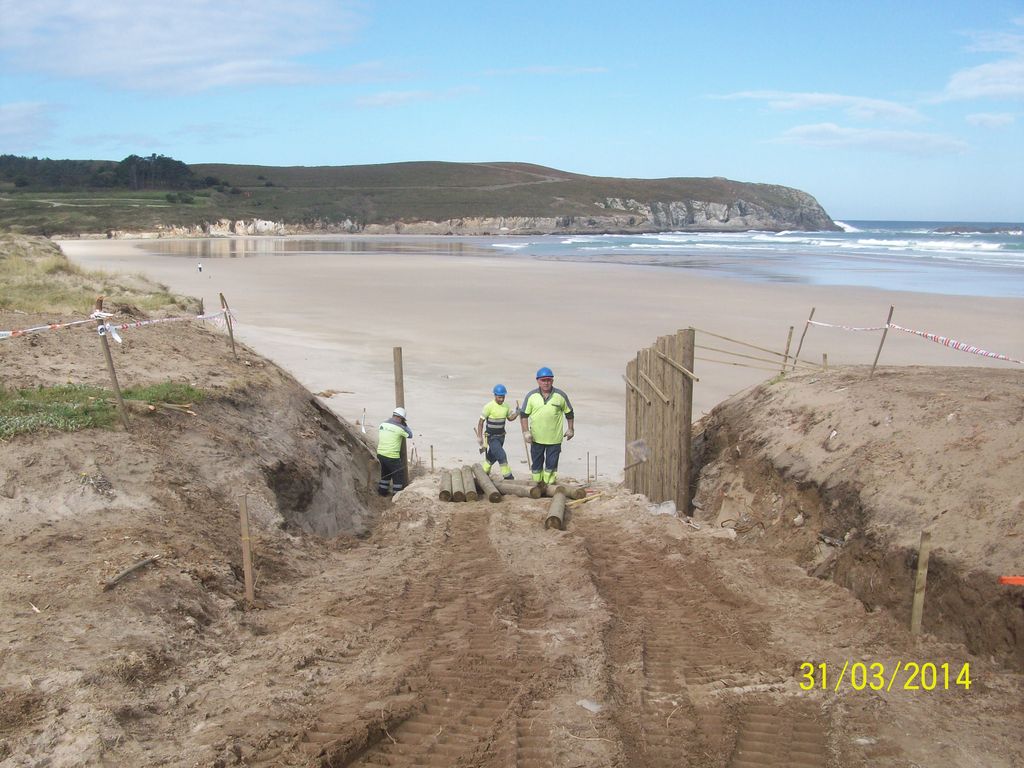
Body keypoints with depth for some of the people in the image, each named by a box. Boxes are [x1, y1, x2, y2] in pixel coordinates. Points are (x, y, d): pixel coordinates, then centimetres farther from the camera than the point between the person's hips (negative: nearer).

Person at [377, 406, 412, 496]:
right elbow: (410, 435, 4)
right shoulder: (400, 427, -14)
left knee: (386, 472, 27)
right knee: (399, 474, 10)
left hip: (380, 454, 7)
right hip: (392, 457, -7)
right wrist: (406, 424, 15)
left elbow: (378, 440, 13)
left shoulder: (382, 425, 3)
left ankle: (382, 491, 37)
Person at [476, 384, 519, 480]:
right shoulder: (489, 407, -16)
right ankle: (508, 476, -9)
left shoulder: (506, 406, 1)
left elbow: (510, 418, 17)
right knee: (502, 456, -16)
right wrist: (479, 437, -15)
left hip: (501, 436, 6)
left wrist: (516, 413, -5)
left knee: (492, 457, 18)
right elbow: (481, 422, -12)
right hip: (491, 437, -6)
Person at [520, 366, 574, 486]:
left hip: (554, 438, -1)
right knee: (536, 463, 10)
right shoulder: (531, 396, -2)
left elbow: (569, 413, 10)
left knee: (551, 463, 3)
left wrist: (570, 429, 11)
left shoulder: (561, 395, -2)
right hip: (536, 437, 1)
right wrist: (526, 431, -5)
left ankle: (549, 484, 13)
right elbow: (524, 415, 2)